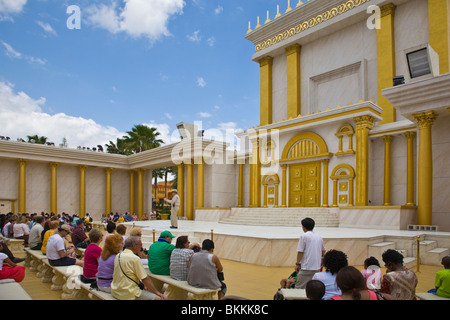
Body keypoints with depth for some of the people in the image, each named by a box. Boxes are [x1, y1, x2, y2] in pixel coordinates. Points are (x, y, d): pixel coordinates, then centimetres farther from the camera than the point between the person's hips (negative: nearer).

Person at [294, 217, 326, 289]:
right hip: (317, 267, 7)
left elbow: (300, 252, -11)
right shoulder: (319, 237, 10)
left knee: (299, 288, -4)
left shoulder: (304, 236, -10)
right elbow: (323, 251, 20)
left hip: (306, 267, -7)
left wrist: (297, 264, -1)